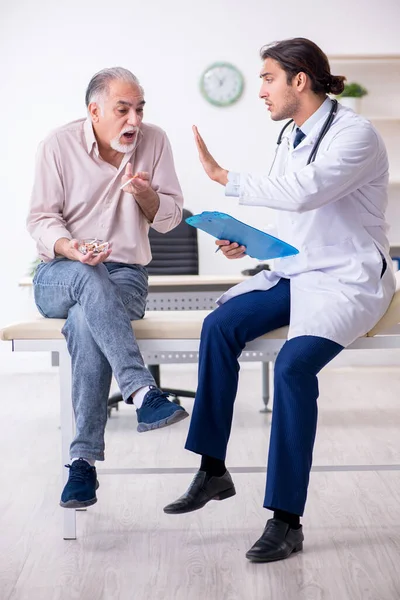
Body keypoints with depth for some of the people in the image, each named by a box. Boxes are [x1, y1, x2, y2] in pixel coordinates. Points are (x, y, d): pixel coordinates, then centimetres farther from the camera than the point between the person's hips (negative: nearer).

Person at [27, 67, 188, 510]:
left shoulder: (155, 142, 4)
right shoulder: (58, 145, -1)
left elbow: (169, 219, 7)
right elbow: (41, 218, -3)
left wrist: (145, 194, -15)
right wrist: (69, 248, -24)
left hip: (125, 275, 0)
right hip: (59, 275, 0)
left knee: (86, 321, -35)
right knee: (90, 279, -39)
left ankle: (84, 459, -33)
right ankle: (144, 394, -47)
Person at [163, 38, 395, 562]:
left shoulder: (354, 134, -13)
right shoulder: (291, 136, 12)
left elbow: (303, 194, -29)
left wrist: (223, 176, -20)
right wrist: (251, 243, 1)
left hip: (349, 280, -7)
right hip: (294, 272, 8)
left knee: (293, 362, -30)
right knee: (219, 326, -17)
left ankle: (287, 520, -19)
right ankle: (213, 472, -6)